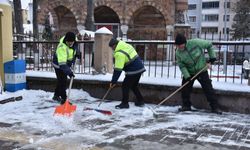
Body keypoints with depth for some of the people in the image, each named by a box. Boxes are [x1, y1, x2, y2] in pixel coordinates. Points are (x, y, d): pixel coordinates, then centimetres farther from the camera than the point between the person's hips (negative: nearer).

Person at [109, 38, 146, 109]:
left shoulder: (119, 53, -17)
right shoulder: (127, 45, 11)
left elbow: (118, 69, -18)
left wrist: (113, 81, -12)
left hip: (133, 71, -10)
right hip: (139, 68, 10)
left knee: (125, 86, 1)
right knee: (133, 86, 22)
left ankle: (124, 103, 7)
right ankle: (140, 101, 27)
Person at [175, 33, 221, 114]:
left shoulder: (195, 43, -22)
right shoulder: (178, 52, -12)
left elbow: (209, 45, -8)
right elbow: (181, 66, -11)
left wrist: (212, 58, -10)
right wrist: (187, 77, -23)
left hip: (202, 70, -3)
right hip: (189, 73, 3)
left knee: (208, 89, -5)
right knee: (185, 89, -3)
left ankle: (214, 107, 4)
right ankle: (186, 106, 16)